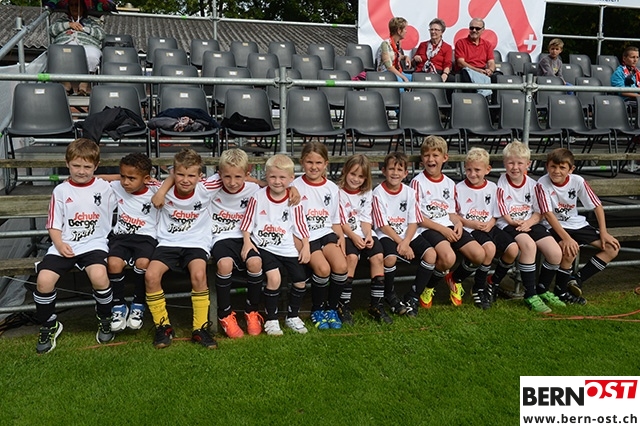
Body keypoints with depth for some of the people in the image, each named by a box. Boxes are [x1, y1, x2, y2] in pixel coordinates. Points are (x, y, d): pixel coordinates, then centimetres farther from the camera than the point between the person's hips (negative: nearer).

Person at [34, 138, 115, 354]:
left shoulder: (104, 188, 5)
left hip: (94, 243, -2)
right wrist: (59, 244, -10)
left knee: (99, 276, -31)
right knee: (44, 280, -20)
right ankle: (49, 325, 9)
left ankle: (105, 320, -1)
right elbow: (54, 225, 8)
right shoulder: (61, 191, 7)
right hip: (65, 245, 2)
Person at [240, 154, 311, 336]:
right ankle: (271, 319, -3)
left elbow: (301, 226, 5)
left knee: (300, 280, -3)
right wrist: (247, 242, -9)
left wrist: (306, 247, -1)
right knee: (274, 277, -23)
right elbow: (247, 223, 2)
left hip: (287, 248, 3)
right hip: (264, 246, -2)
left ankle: (292, 316, 23)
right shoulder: (258, 197, -4)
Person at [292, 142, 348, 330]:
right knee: (323, 268, -26)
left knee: (341, 266, -22)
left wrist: (341, 238, 0)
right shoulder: (296, 186, 0)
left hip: (327, 233, 4)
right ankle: (317, 309, 1)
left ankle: (332, 308, 2)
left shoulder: (331, 188, 12)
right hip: (306, 237, -3)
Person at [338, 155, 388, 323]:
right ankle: (344, 305, -20)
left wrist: (368, 236, -10)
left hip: (363, 233, 5)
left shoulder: (367, 193, 12)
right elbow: (340, 221, -8)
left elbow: (365, 219, 7)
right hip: (344, 233, -4)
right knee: (352, 257, -31)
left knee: (378, 256, -20)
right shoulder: (338, 192, -3)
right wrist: (353, 237, -19)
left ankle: (377, 305, -10)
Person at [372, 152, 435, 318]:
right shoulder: (378, 193, -6)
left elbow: (414, 222, 0)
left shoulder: (410, 192, 5)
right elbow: (383, 226, -9)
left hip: (408, 235, 4)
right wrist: (400, 242, -16)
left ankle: (412, 297, -4)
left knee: (431, 254, -20)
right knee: (390, 258, -33)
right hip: (387, 236, -4)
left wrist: (405, 242, -16)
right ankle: (390, 295, -1)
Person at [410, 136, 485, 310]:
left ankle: (455, 279, 17)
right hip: (428, 229, -6)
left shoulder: (449, 183, 14)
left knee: (479, 254, -14)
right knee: (448, 257, -33)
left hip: (449, 228, 6)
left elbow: (451, 212, 17)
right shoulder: (418, 182, -4)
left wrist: (458, 223, -6)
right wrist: (441, 229, -15)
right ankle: (427, 288, -1)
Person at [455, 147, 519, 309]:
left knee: (513, 249, -17)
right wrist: (469, 223, -15)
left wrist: (489, 225, -7)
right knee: (490, 248, -32)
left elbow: (495, 214, 14)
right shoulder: (459, 188, -2)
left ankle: (493, 283, 7)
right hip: (470, 229, -5)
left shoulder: (492, 187, 9)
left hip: (488, 227, 5)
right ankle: (478, 288, -10)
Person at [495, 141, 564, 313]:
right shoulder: (502, 184, -4)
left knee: (556, 253, -15)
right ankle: (530, 295, -23)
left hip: (530, 223, 5)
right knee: (528, 244, -36)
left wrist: (528, 223, -13)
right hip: (508, 225, -5)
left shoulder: (532, 184, 6)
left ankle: (542, 290, 13)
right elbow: (504, 215, -5)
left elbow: (539, 213, 6)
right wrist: (517, 223, -21)